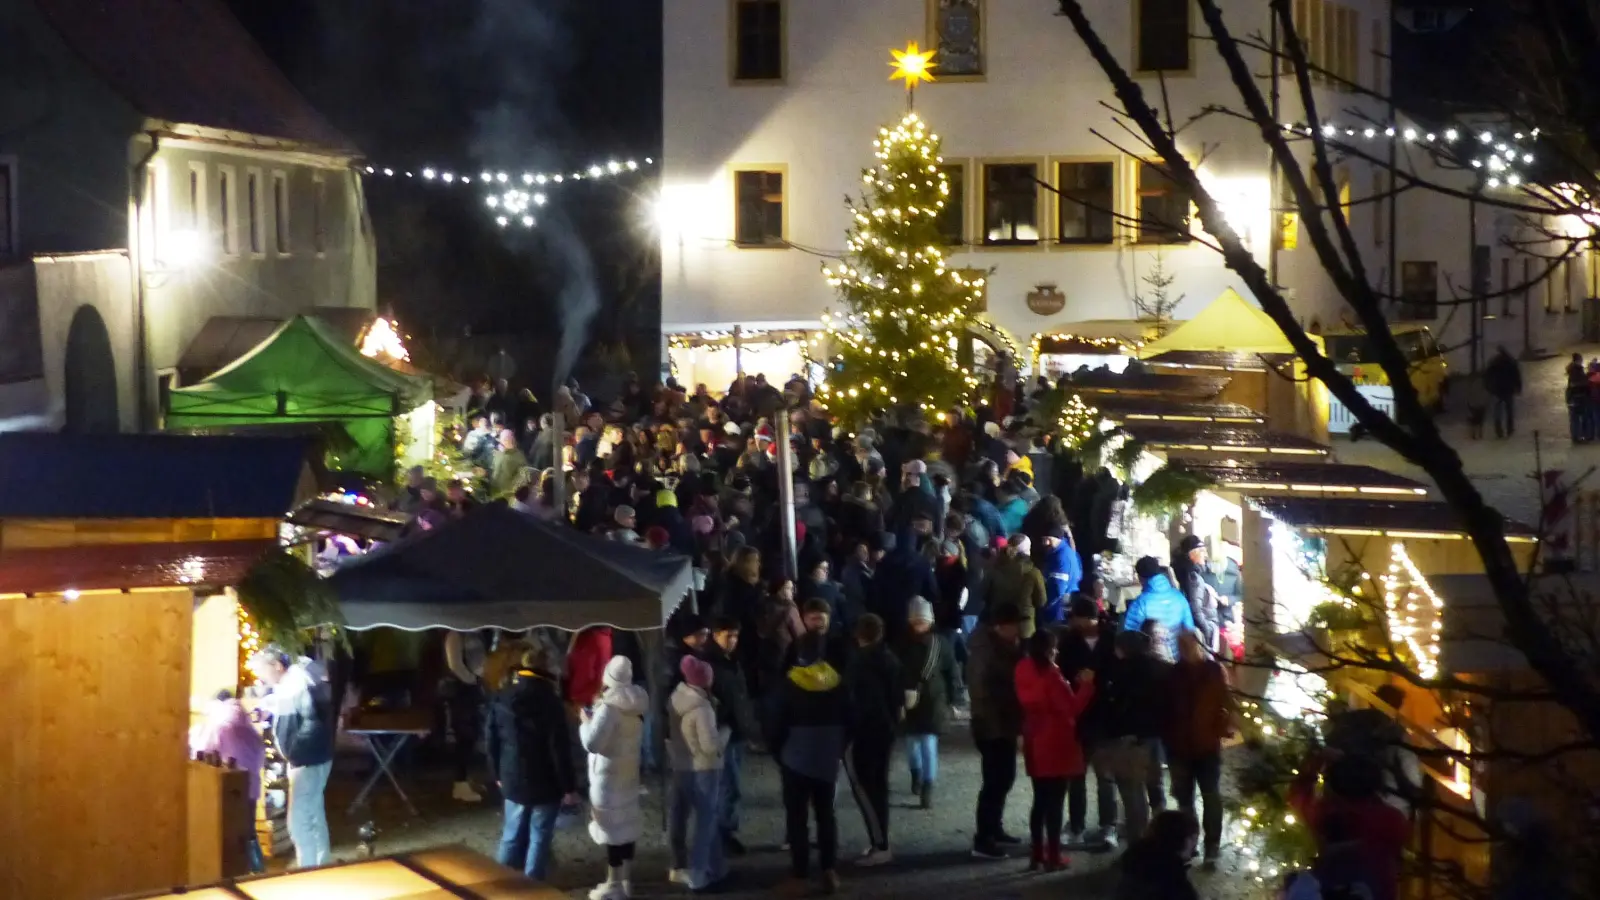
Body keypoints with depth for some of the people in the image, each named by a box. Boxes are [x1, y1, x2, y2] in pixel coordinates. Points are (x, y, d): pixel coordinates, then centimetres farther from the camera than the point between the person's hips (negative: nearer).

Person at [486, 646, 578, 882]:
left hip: (512, 781, 5)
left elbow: (492, 741, 10)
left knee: (512, 835, 16)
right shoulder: (550, 701, -16)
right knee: (539, 838, 3)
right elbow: (560, 748, -16)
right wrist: (569, 786, -10)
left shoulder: (502, 698, 3)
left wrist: (498, 774, 22)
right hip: (544, 783, -5)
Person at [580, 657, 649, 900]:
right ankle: (626, 880, 24)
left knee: (612, 827, -1)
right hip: (628, 771, 9)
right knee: (626, 824, 15)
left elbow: (592, 743, -24)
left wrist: (586, 721, -7)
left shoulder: (609, 707, -23)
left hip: (608, 774, -9)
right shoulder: (634, 705, 4)